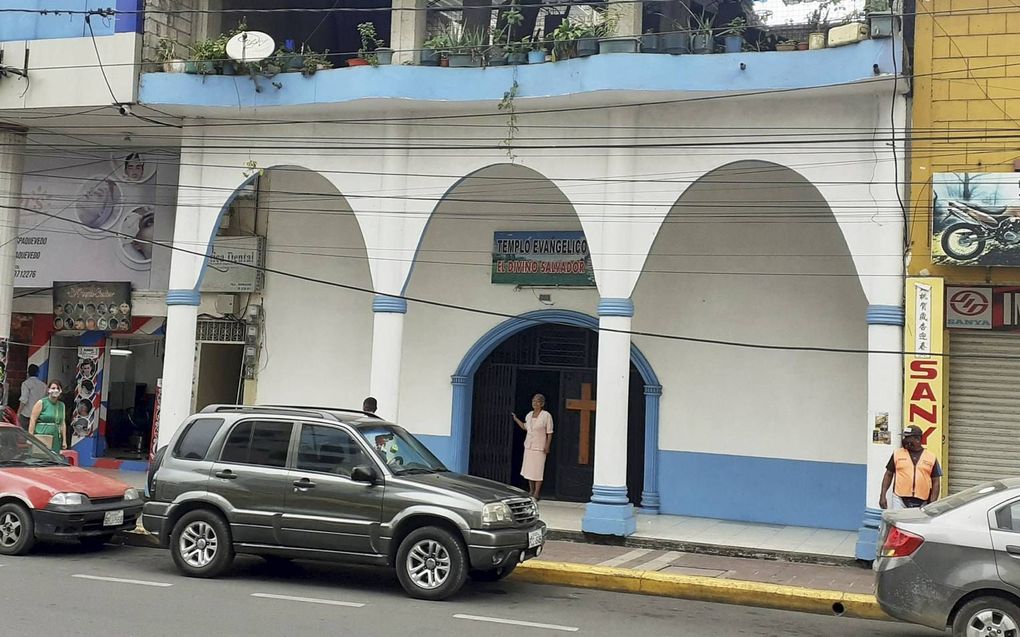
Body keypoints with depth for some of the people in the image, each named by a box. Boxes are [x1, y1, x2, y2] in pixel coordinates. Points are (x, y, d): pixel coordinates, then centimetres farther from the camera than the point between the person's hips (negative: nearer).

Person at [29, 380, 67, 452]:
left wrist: (64, 440, 15)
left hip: (56, 439, 5)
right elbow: (32, 421, -4)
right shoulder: (41, 403, -1)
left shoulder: (61, 405, 14)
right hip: (41, 435, -5)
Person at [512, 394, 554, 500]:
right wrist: (516, 419, 19)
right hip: (528, 446, 6)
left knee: (538, 470, -4)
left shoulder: (546, 416, -9)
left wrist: (547, 446, -14)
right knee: (528, 469, 10)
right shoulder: (529, 415, 9)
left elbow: (549, 433, -8)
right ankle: (531, 491, 21)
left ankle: (537, 493, 2)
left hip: (539, 447, -6)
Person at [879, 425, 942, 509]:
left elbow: (936, 482, 7)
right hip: (900, 501, 0)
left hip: (921, 503, 0)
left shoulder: (931, 457, 7)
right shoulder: (897, 454, 8)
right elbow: (888, 475, 12)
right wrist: (883, 496, 4)